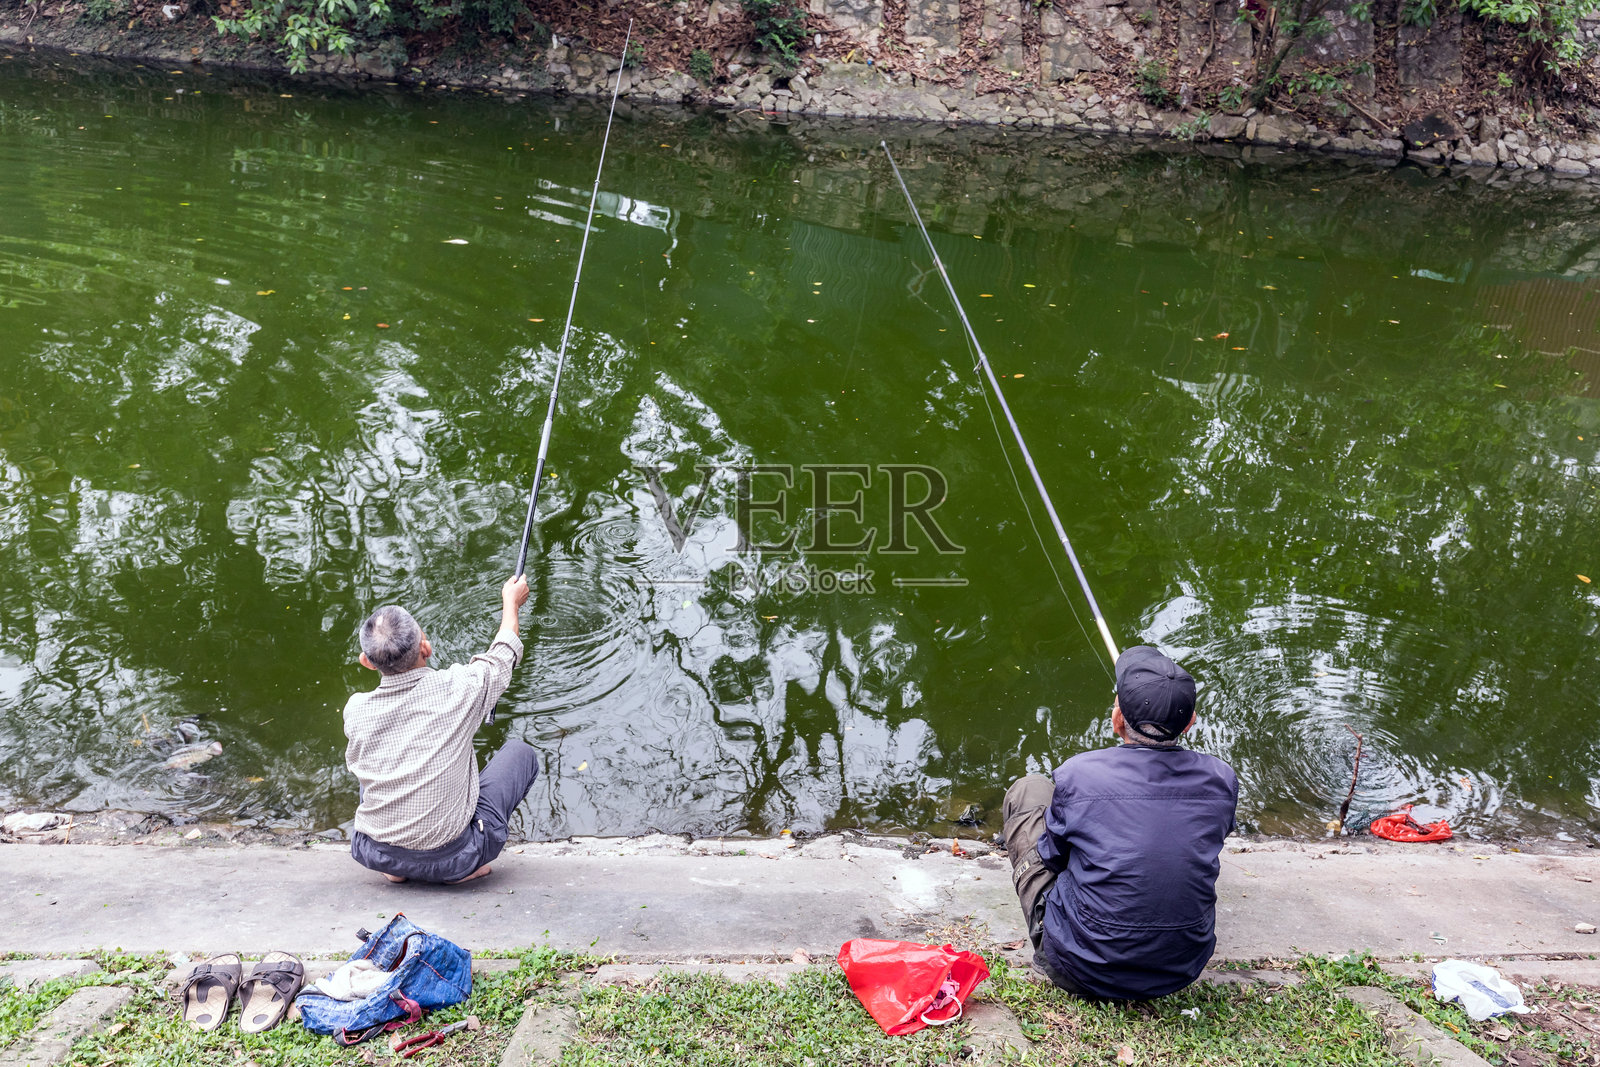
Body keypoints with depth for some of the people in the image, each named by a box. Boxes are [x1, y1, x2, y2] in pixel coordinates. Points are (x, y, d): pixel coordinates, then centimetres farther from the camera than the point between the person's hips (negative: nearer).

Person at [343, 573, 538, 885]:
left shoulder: (356, 711, -9)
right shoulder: (457, 690, -17)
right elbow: (503, 655, 7)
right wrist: (511, 602, 25)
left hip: (375, 855, 4)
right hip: (450, 860, -3)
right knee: (520, 752, 15)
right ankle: (466, 866, 7)